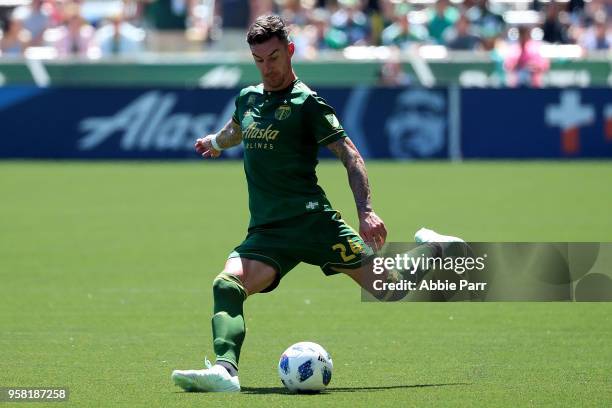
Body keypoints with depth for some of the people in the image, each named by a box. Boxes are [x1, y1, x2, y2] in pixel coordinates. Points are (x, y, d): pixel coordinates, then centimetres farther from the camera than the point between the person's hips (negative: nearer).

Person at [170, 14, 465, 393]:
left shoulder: (306, 102, -4)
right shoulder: (247, 98, 14)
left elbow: (350, 154, -9)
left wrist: (366, 211, -20)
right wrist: (215, 141, 60)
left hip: (311, 219, -4)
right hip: (266, 232, 4)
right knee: (227, 285, -23)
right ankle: (225, 370, -37)